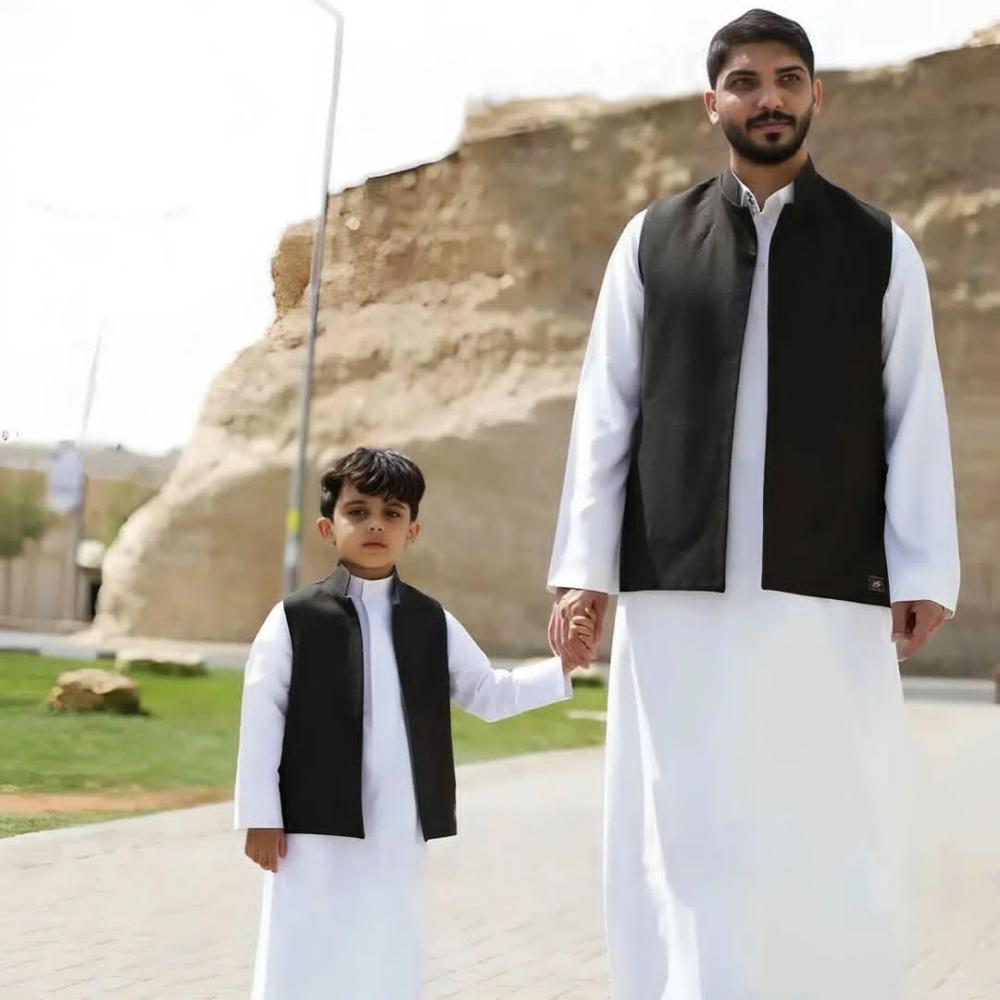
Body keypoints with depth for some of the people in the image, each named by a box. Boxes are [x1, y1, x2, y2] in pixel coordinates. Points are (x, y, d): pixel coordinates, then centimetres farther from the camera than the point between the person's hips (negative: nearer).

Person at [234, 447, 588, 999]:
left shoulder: (432, 622, 8)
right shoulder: (295, 618, -4)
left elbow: (489, 694, 13)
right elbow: (261, 720, -4)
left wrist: (563, 666, 0)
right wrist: (260, 817, -6)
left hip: (397, 829, 4)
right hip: (315, 827, -4)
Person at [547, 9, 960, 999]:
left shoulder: (880, 248, 10)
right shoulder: (652, 240, 11)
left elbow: (915, 420, 4)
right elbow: (606, 411, 8)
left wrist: (924, 573, -5)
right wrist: (583, 567, 0)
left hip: (830, 594, -1)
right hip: (678, 592, 1)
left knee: (832, 840, -1)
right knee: (681, 840, 2)